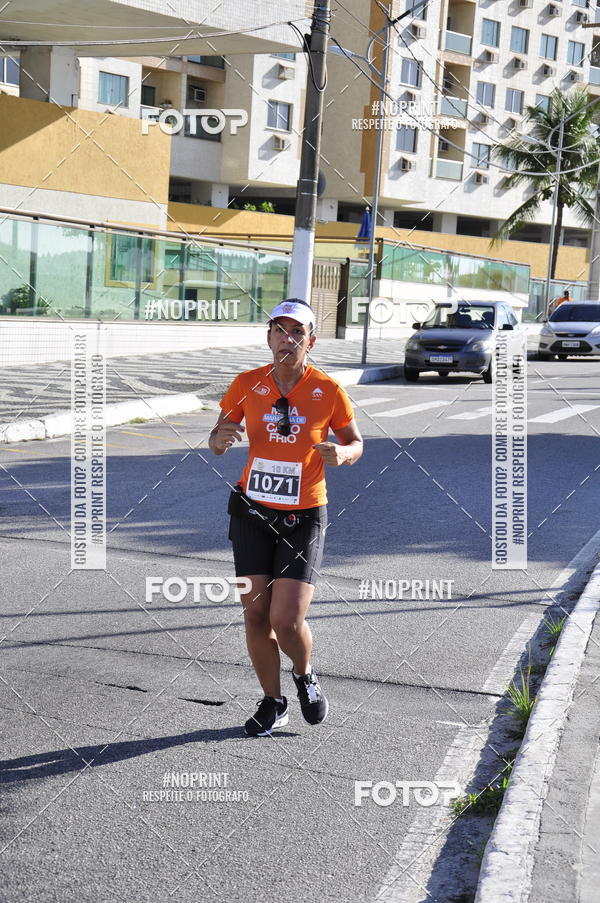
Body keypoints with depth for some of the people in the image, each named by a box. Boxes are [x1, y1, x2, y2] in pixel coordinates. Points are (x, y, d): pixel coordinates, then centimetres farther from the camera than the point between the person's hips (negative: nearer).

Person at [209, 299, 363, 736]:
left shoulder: (329, 390, -6)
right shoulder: (247, 384, -2)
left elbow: (355, 442, 6)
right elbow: (216, 442, 8)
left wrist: (342, 453, -18)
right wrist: (220, 438, -16)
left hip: (304, 518, -2)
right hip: (252, 509, 2)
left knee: (287, 620, -10)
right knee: (256, 614, 2)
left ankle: (306, 676, 24)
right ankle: (273, 703, 22)